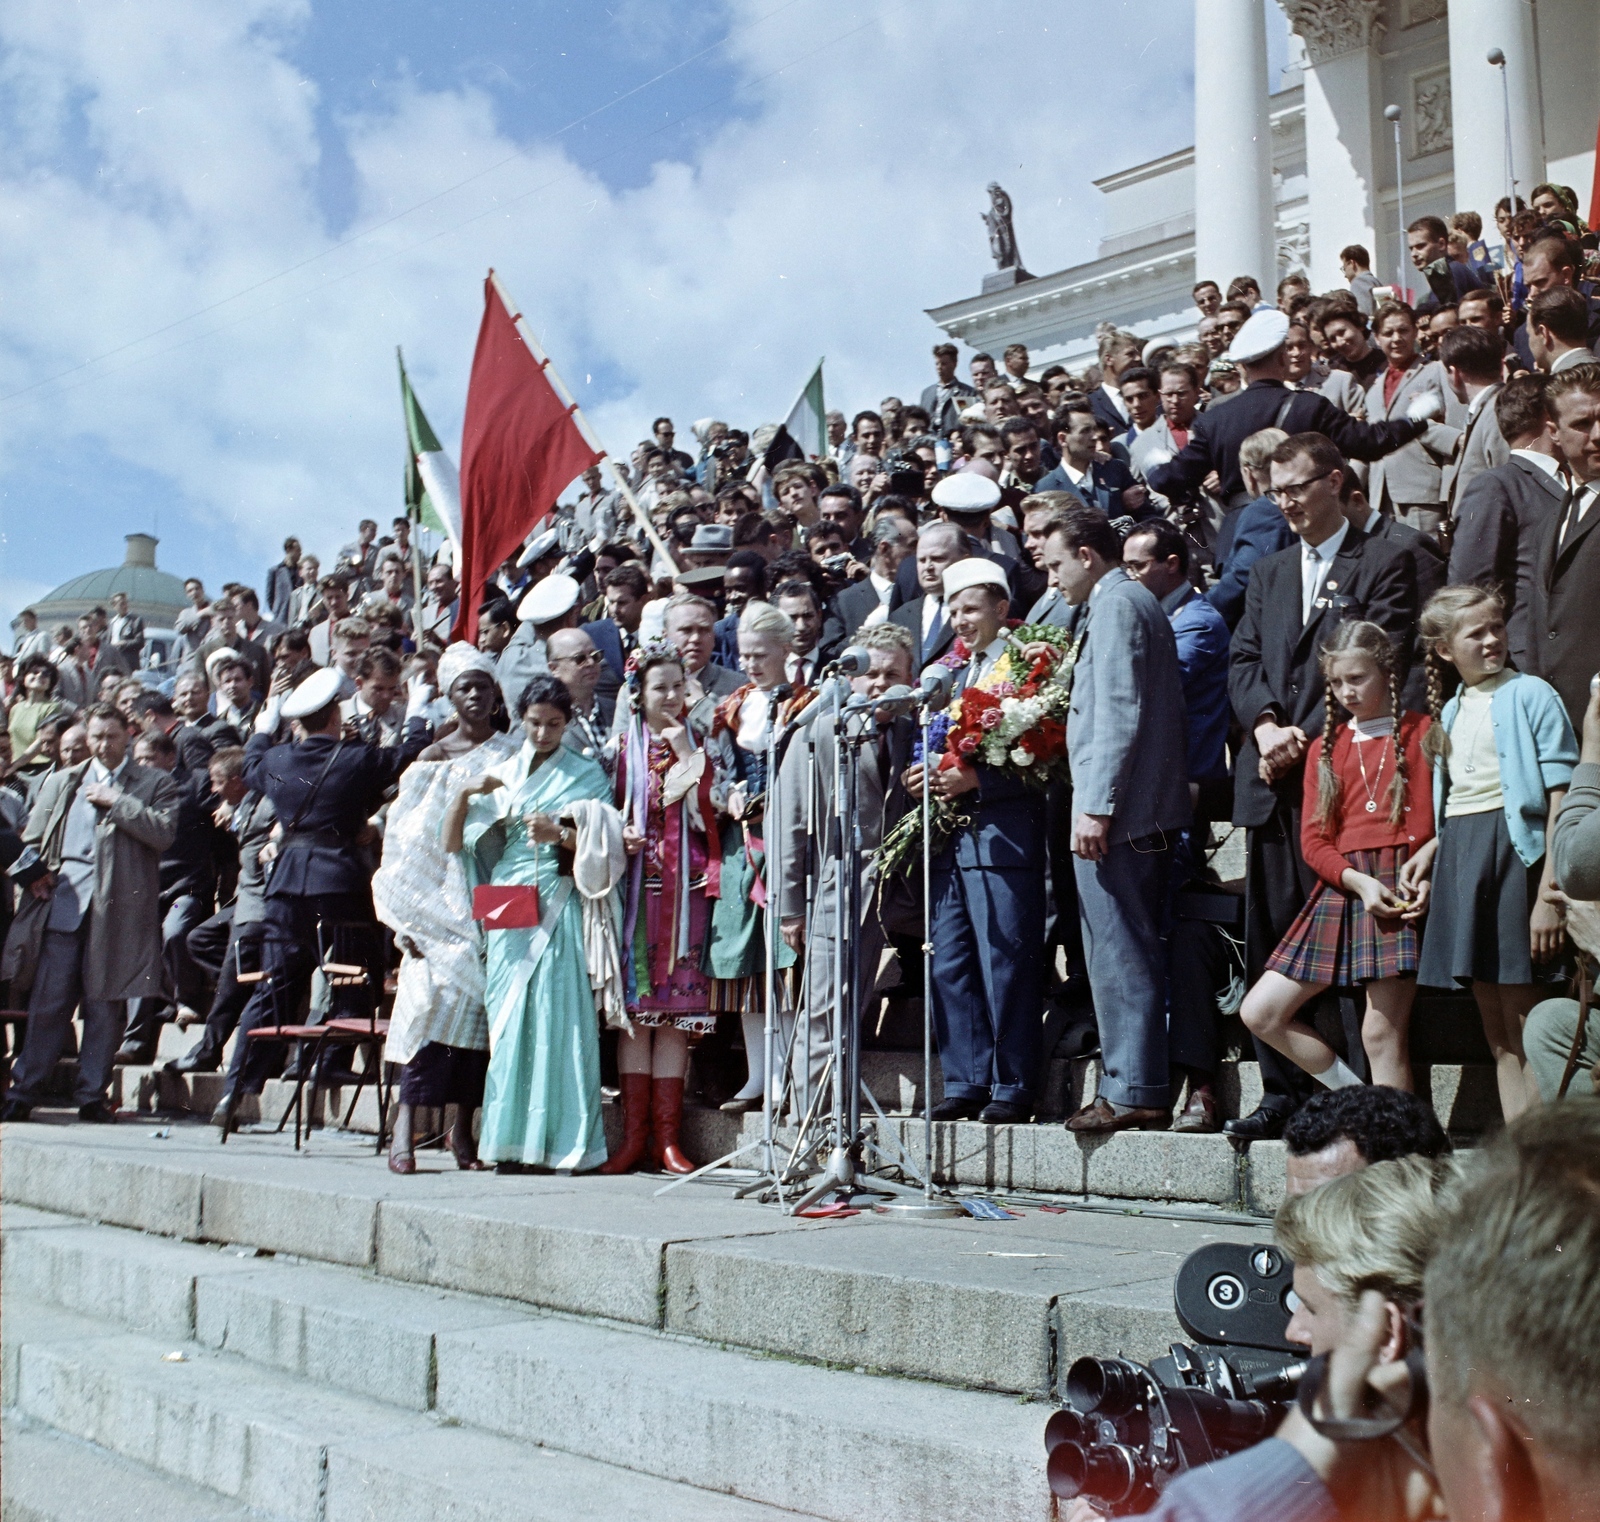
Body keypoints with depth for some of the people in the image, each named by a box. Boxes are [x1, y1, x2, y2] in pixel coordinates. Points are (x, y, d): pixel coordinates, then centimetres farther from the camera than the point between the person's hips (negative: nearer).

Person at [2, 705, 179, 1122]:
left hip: (118, 906, -2)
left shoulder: (155, 784, 9)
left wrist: (116, 801, -7)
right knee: (48, 1000, -1)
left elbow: (163, 832, -6)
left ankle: (92, 1095, 8)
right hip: (64, 901, 2)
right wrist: (38, 871, 5)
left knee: (104, 1003, 1)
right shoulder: (61, 782, 20)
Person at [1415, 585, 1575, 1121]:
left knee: (1527, 1030, -6)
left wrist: (1548, 894, -18)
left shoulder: (1530, 695, -5)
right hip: (1459, 859, 7)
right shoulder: (1450, 711, 16)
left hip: (1514, 851, -7)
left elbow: (1559, 799, -12)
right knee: (1498, 1034, 9)